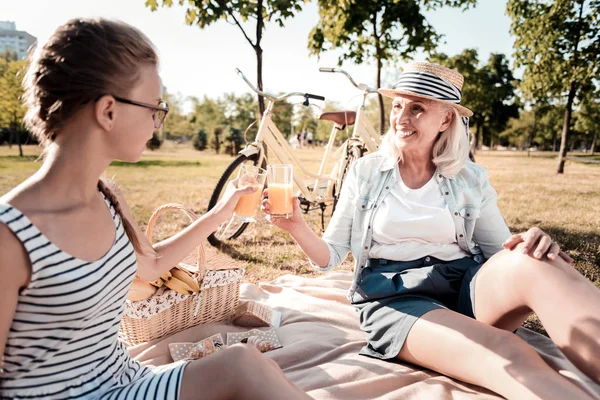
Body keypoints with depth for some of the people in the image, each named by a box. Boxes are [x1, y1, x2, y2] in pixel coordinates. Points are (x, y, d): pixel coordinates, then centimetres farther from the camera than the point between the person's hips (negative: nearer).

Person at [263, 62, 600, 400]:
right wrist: (297, 227, -17)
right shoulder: (366, 172, 5)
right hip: (394, 296, -2)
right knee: (508, 354, -34)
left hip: (468, 286, 3)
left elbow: (501, 249, 10)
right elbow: (330, 257, 5)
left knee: (537, 263, -31)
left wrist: (532, 244, -15)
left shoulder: (470, 179, 9)